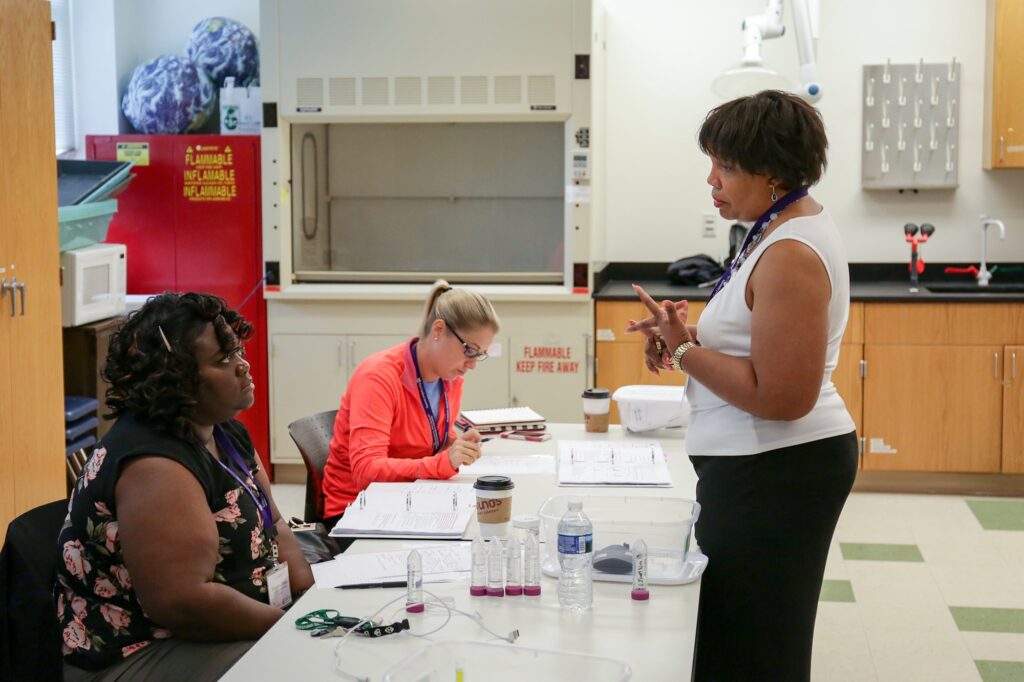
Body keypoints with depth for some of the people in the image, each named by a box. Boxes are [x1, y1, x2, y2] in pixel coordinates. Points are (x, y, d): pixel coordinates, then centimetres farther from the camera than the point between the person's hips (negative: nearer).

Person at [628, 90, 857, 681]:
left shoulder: (791, 256, -22)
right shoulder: (789, 227, 10)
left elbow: (780, 397, -26)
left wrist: (684, 350, -18)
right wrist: (690, 334, 4)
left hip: (773, 473, -11)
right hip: (767, 463, 11)